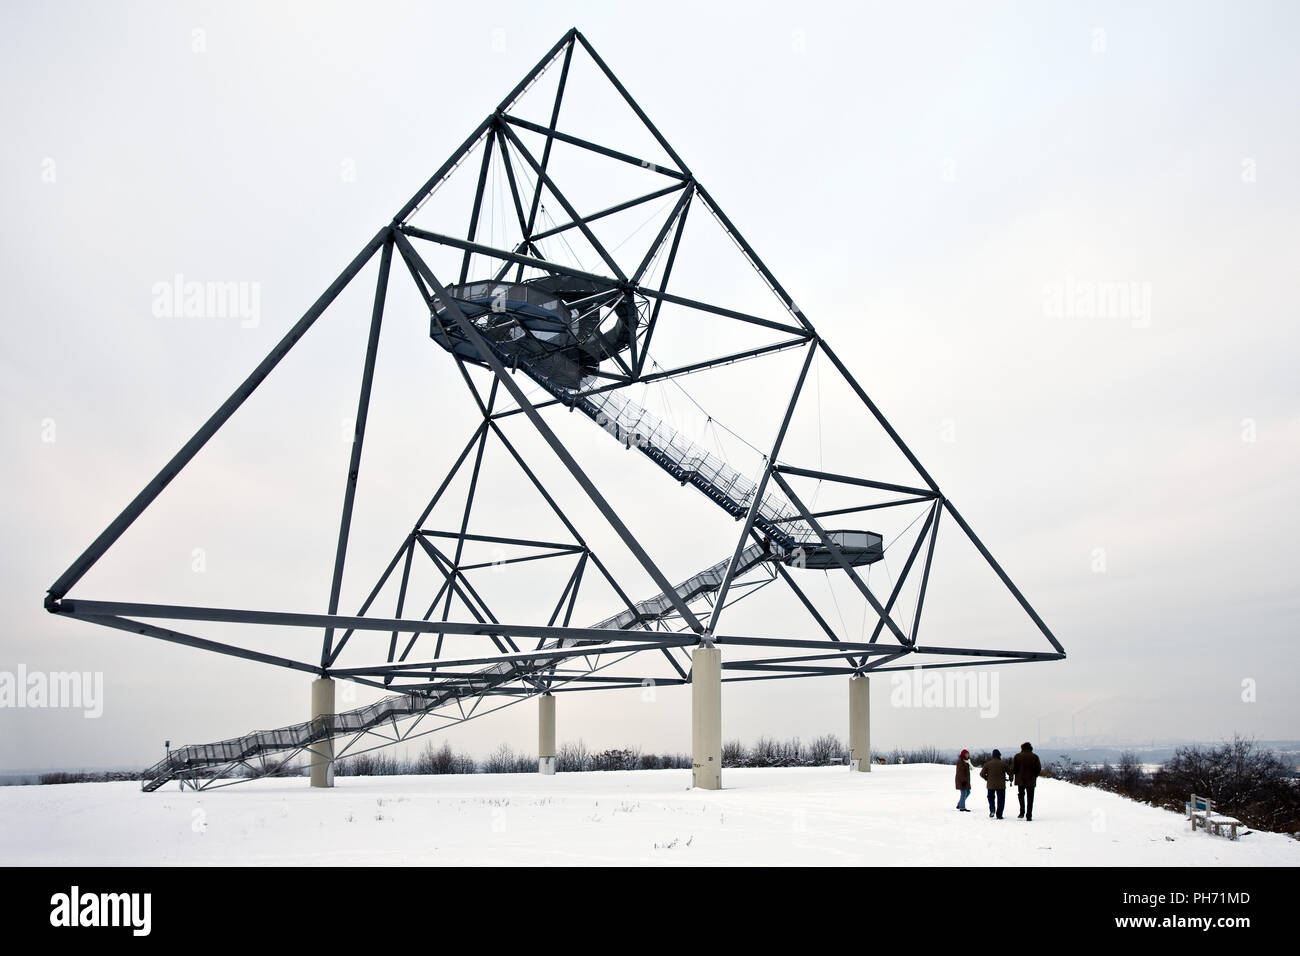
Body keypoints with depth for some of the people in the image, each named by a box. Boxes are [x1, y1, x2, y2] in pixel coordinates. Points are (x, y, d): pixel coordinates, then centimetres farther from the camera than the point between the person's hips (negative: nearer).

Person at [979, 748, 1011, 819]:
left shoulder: (987, 763, -1)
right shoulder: (1003, 763, -5)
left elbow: (982, 774, -1)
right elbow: (1009, 772, -1)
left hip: (990, 785, 1)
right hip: (1001, 785, -1)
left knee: (991, 798, 20)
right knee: (1000, 800, 9)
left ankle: (992, 809, -2)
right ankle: (999, 815, 6)